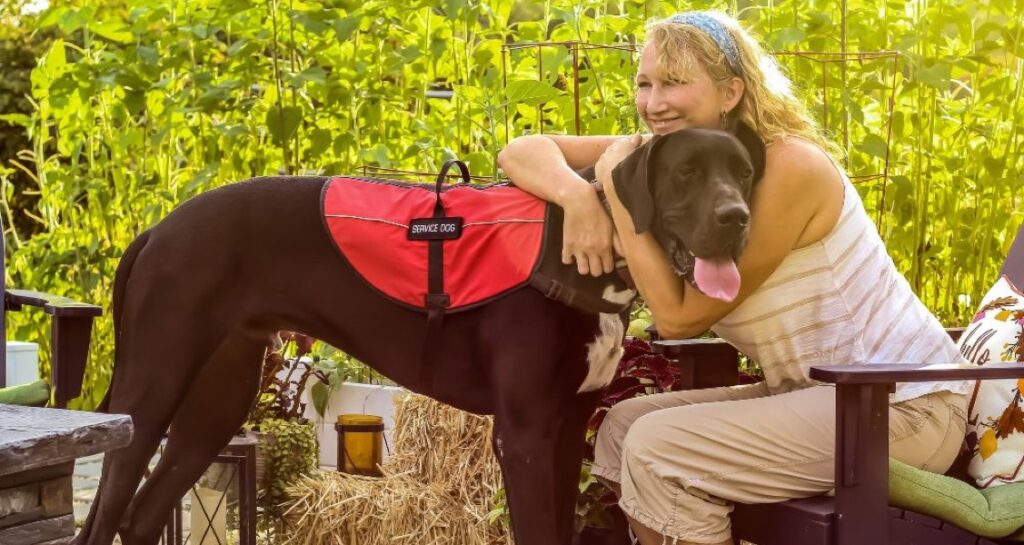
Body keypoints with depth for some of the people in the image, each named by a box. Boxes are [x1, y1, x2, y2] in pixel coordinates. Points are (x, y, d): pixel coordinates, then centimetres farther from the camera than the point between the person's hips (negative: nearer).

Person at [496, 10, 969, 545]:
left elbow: (679, 316, -21)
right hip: (817, 395, 8)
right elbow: (522, 151, -1)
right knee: (624, 427, 2)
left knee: (658, 449, -17)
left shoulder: (789, 168, -22)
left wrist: (617, 188, -19)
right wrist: (577, 194, -22)